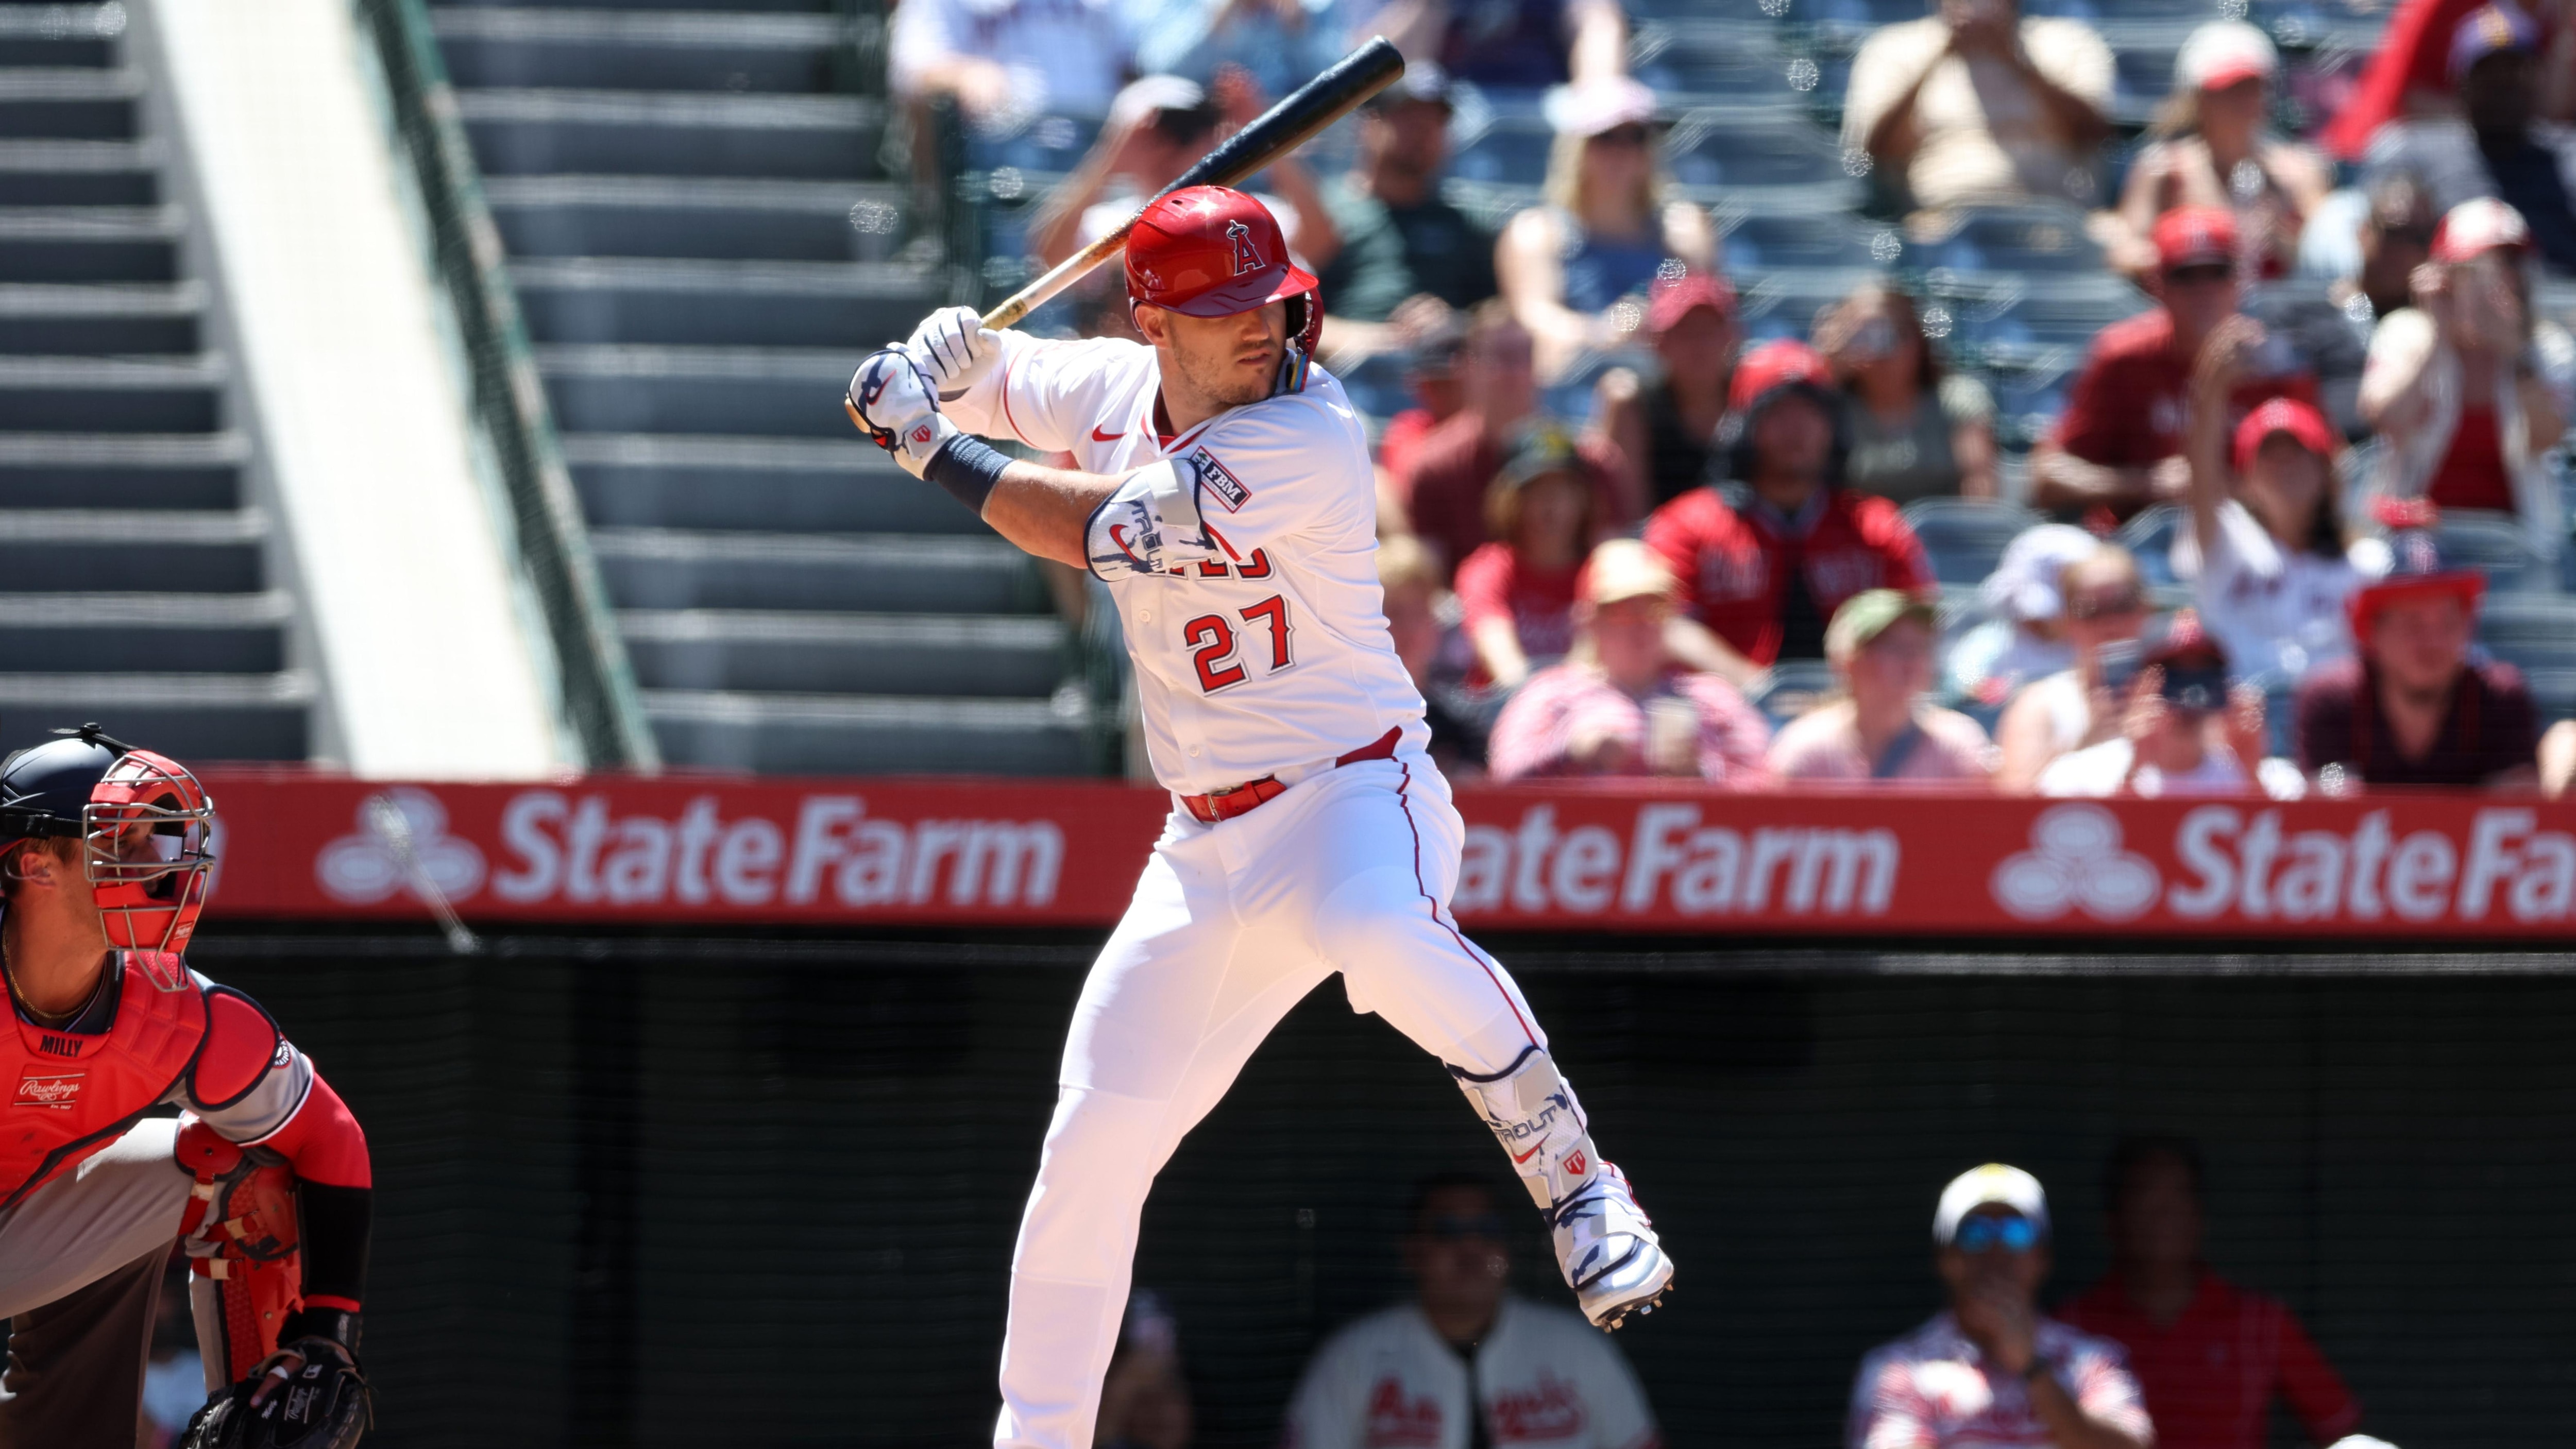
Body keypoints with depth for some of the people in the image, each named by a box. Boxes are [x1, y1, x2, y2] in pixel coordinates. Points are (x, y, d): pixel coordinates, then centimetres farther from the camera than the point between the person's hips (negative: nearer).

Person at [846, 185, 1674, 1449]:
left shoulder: (1307, 440, -20)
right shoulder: (1113, 391, 4)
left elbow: (1089, 529, -22)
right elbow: (979, 380, 22)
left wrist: (926, 444, -12)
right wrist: (932, 362, -3)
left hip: (1353, 792, -7)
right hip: (1208, 847, 7)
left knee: (1372, 934, -42)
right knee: (1091, 1147, 7)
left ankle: (1572, 1181, -26)